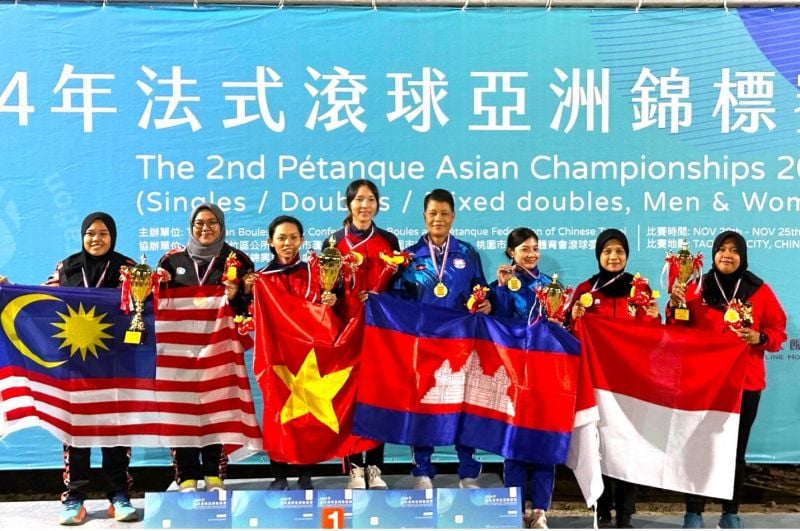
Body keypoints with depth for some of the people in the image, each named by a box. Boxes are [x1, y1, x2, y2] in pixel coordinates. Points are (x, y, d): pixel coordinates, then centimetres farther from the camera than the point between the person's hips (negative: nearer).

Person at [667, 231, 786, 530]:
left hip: (745, 382, 1)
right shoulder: (697, 288, 3)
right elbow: (679, 331, 0)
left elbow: (779, 331, 6)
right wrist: (675, 306, -18)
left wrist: (759, 337, -14)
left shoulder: (760, 291, 4)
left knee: (736, 449, 7)